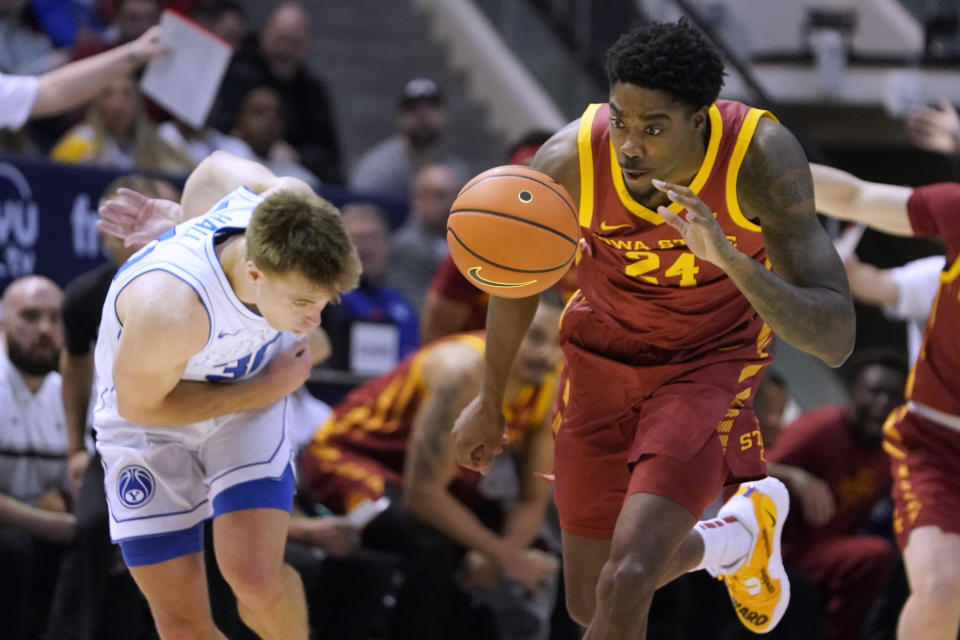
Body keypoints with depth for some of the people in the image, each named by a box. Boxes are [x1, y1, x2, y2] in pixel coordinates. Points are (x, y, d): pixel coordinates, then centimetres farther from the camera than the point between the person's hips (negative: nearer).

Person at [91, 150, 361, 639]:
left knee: (255, 577, -21)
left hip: (247, 403, 3)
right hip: (150, 415, -3)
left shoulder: (288, 206, -28)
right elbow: (138, 404, -22)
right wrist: (265, 390, -20)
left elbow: (217, 167, -4)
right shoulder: (170, 310, -43)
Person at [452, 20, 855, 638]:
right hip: (604, 350, 3)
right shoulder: (569, 161, -27)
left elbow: (835, 341, -37)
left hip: (713, 360, -3)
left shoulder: (764, 157, -32)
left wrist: (730, 259, -52)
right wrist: (490, 401, 11)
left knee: (625, 582, -22)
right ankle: (737, 538, 40)